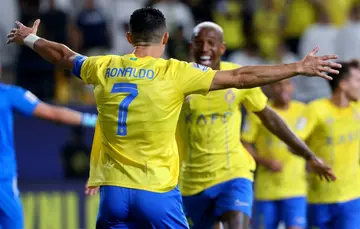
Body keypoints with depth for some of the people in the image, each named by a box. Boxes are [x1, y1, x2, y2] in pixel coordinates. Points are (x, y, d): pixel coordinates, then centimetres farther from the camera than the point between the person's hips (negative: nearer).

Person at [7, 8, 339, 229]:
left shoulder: (104, 68, 5)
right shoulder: (174, 72, -7)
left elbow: (64, 56, 25)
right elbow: (241, 77, -6)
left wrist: (30, 38, 46)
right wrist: (299, 68, -1)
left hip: (114, 188, 4)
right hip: (158, 191, -4)